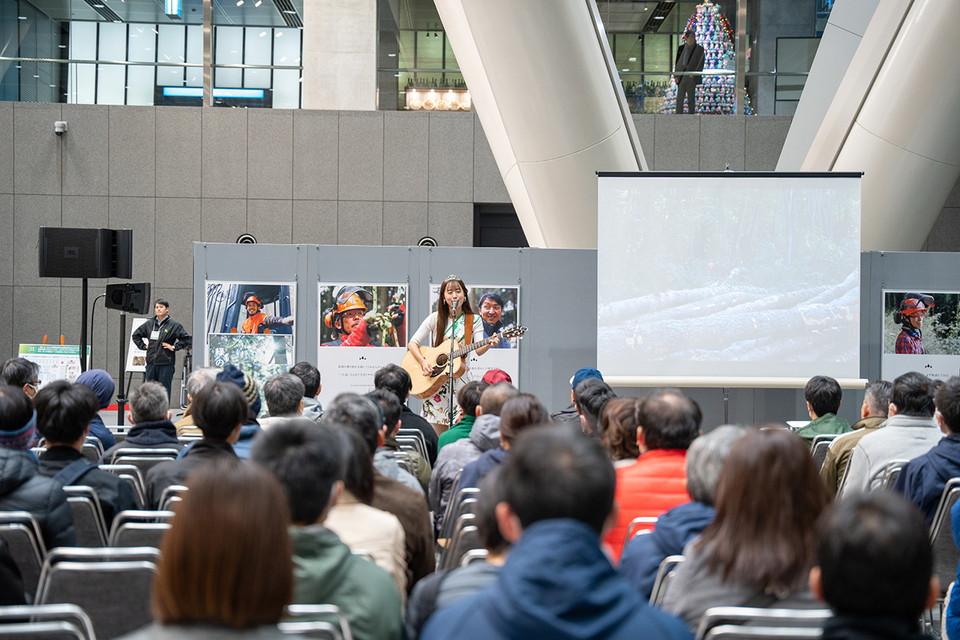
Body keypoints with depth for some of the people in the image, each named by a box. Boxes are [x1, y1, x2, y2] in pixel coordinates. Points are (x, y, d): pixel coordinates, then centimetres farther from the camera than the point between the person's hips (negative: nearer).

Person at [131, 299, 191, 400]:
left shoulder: (174, 325, -3)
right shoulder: (149, 324, 9)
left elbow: (187, 339, -4)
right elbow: (135, 335, 23)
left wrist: (174, 347, -7)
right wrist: (143, 346, 11)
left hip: (166, 365, -4)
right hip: (151, 363, 4)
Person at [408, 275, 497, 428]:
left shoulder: (474, 320, 3)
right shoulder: (435, 318, 2)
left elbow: (479, 350, -7)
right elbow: (412, 343, 0)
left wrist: (489, 344, -29)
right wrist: (423, 362, -16)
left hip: (460, 379, 0)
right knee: (438, 432, -1)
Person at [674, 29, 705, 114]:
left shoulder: (699, 49, 0)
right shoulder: (681, 48, 10)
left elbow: (700, 64, -2)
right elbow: (677, 63, 12)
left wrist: (694, 74, -14)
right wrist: (676, 76, 3)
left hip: (692, 77, -3)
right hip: (681, 76, 3)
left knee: (691, 98, -2)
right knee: (679, 98, 2)